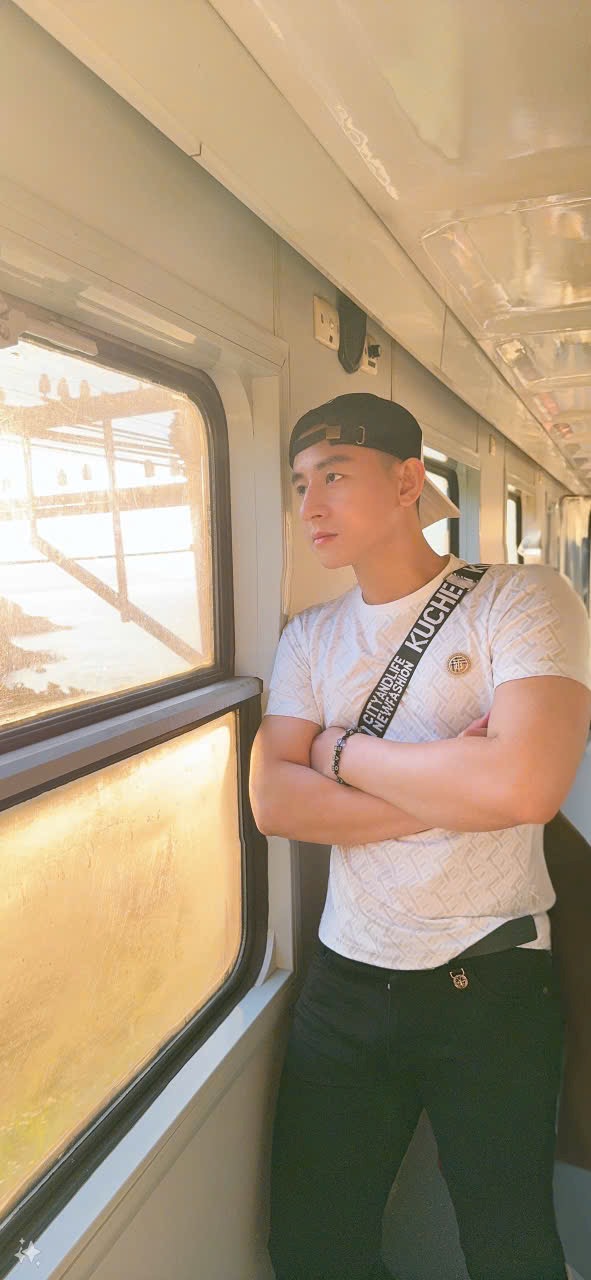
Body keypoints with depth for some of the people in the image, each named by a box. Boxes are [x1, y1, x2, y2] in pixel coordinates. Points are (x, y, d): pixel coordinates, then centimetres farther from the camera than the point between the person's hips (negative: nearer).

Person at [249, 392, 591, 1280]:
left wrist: (340, 751, -14)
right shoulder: (309, 639, 3)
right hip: (347, 979, 4)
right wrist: (451, 788, -18)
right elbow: (273, 801, -8)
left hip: (493, 983, -3)